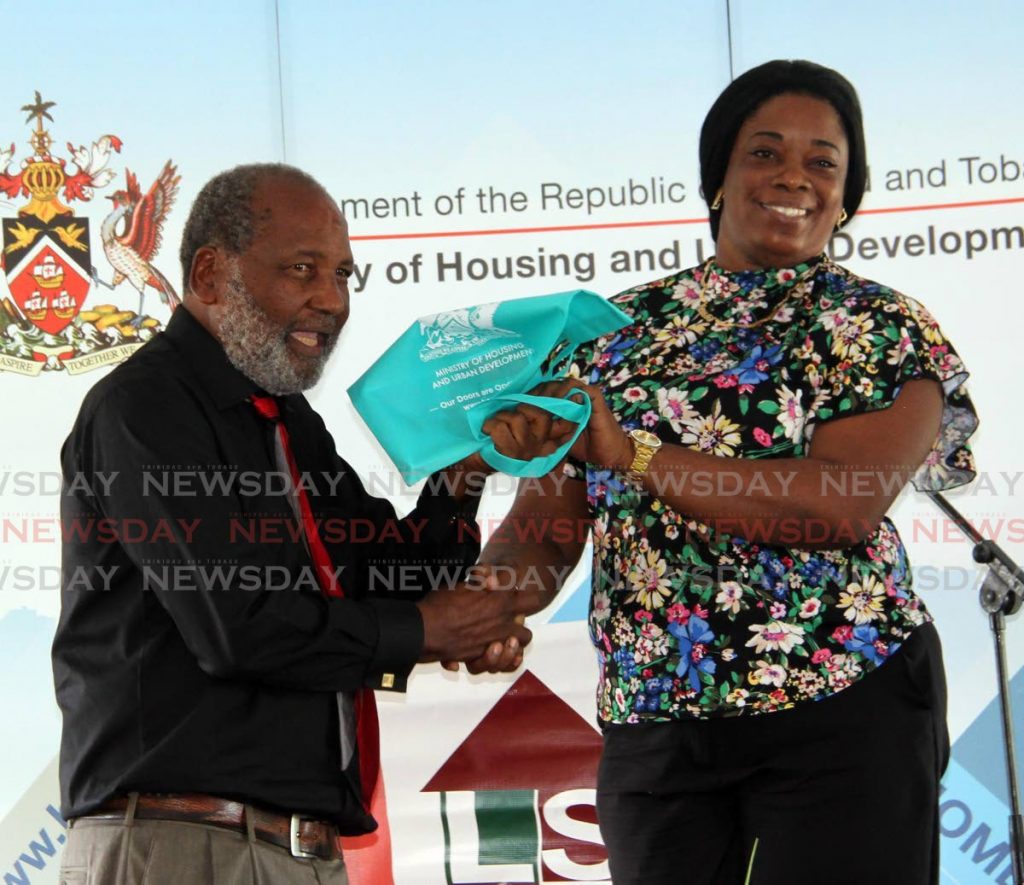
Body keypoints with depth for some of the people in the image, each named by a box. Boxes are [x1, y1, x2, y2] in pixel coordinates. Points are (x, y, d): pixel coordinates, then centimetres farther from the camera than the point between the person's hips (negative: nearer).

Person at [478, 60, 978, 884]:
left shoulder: (884, 329, -1)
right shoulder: (618, 328, 11)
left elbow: (847, 505, -18)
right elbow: (545, 525, 8)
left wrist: (636, 454, -17)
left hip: (844, 713, -3)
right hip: (648, 721, 4)